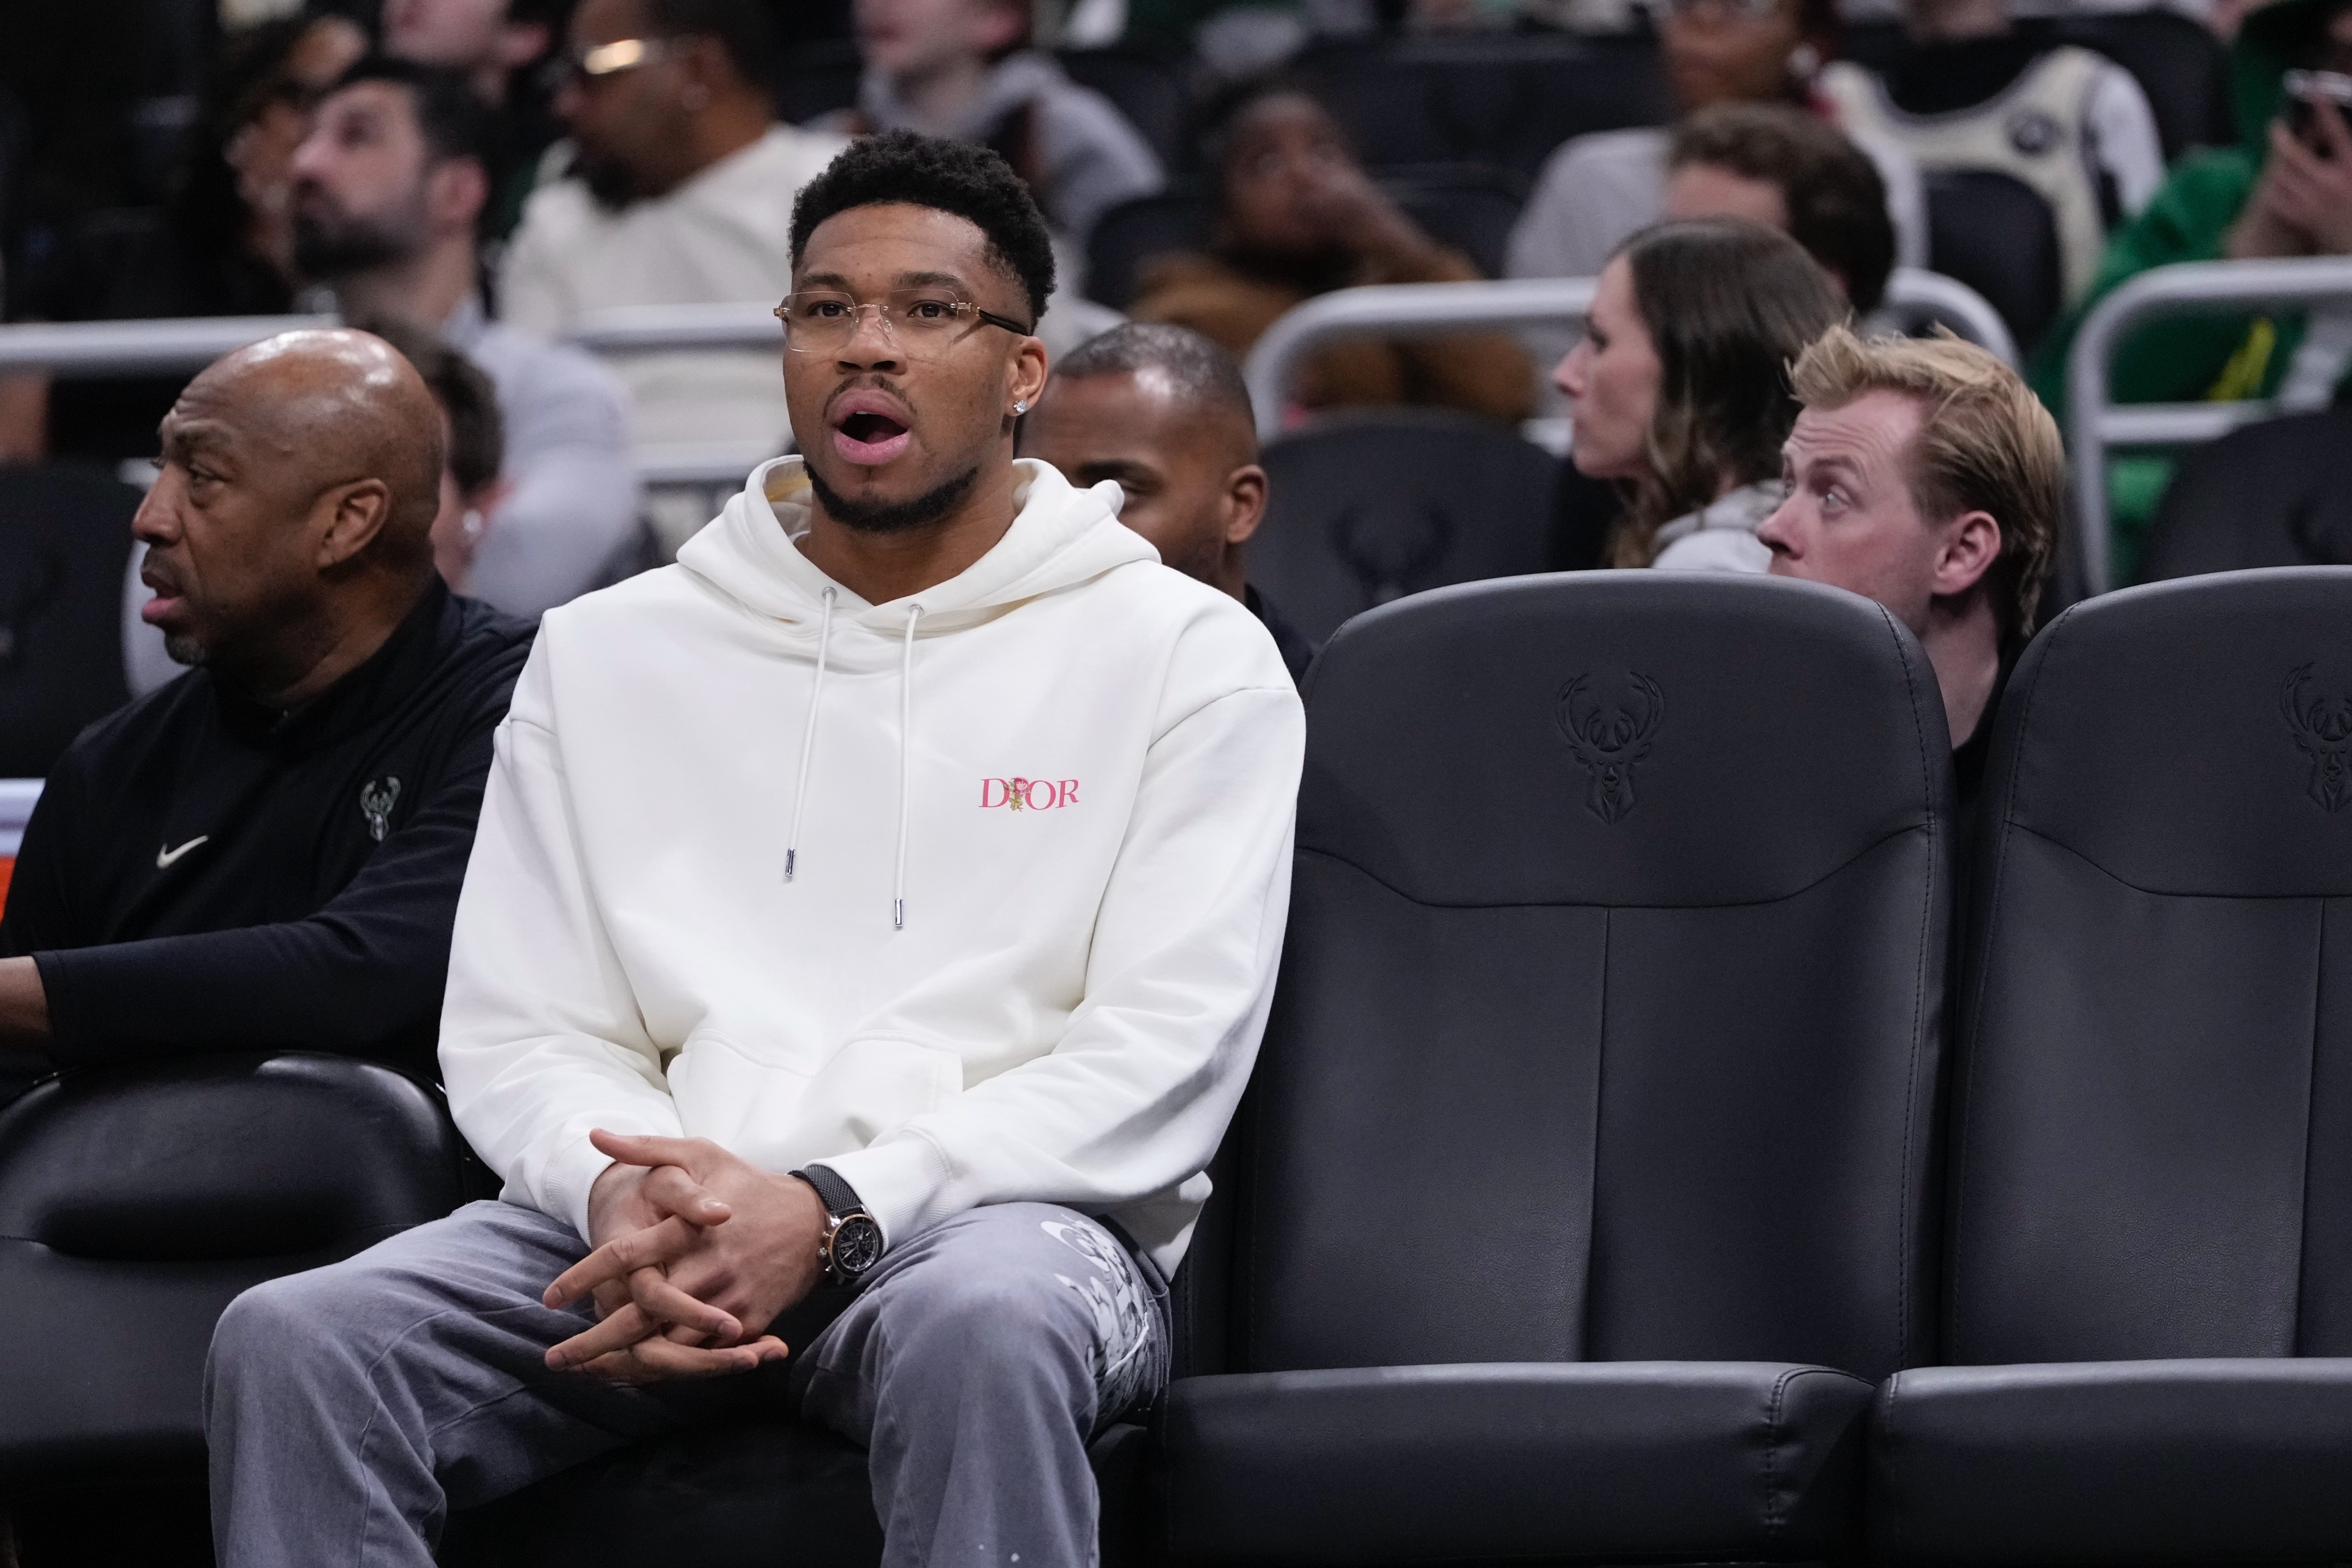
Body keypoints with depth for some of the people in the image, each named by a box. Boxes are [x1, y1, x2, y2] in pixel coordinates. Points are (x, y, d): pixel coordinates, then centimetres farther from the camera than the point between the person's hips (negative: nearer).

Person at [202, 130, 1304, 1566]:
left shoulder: (1188, 656, 8)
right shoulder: (607, 655, 20)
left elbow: (1165, 1057, -2)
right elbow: (518, 1032, 13)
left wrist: (831, 1214, -16)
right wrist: (620, 1189, -13)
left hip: (1001, 1207, -3)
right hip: (666, 1224, 3)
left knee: (980, 1321, -42)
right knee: (293, 1341, -27)